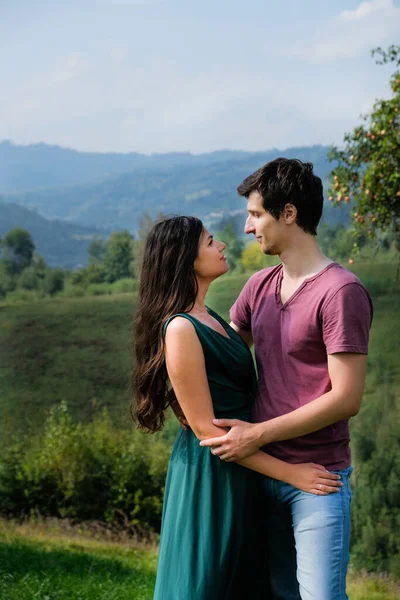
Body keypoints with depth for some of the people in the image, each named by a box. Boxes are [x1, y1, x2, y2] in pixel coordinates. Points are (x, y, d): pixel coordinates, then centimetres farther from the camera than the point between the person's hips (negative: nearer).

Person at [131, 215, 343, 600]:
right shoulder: (180, 329, -20)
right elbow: (205, 428, -20)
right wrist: (289, 472, -18)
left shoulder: (209, 318, 9)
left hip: (239, 471, 9)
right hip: (211, 475, -9)